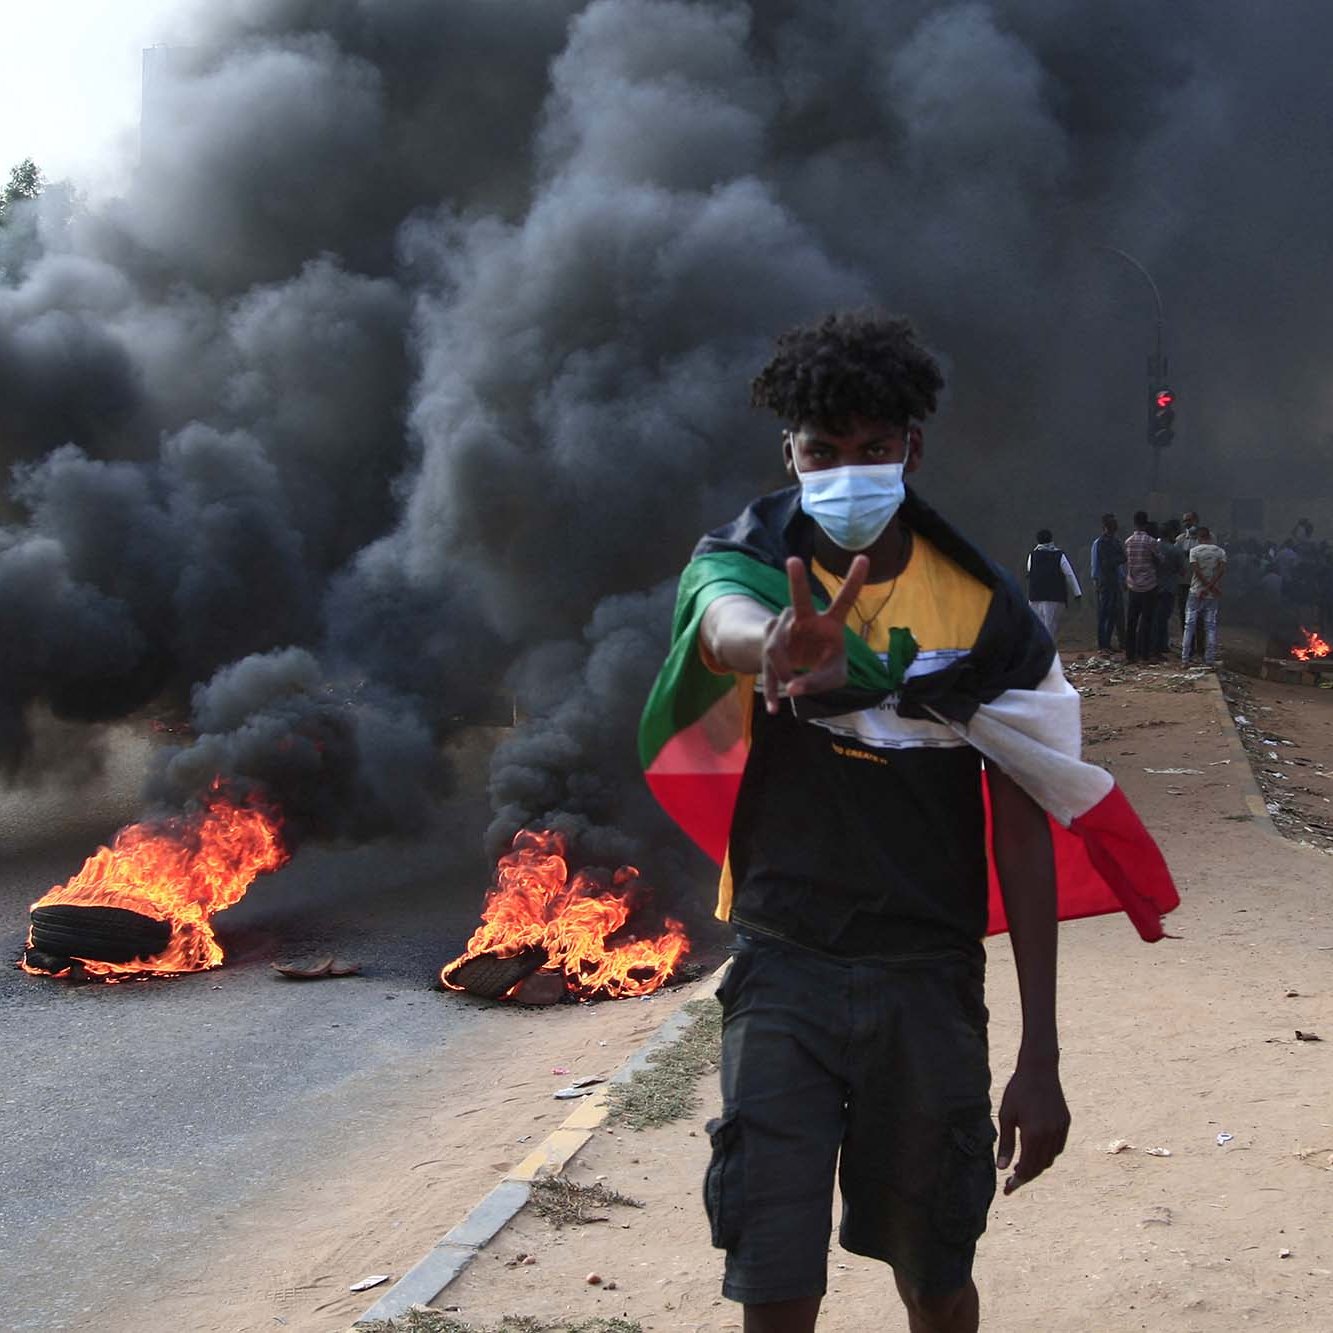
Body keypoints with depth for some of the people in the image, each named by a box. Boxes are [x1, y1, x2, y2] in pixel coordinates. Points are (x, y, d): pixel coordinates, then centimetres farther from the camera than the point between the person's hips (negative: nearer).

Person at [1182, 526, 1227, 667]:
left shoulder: (1194, 551, -3)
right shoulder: (1220, 551, 3)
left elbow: (1196, 570, -13)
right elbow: (1222, 570, -10)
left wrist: (1208, 587, -11)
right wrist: (1211, 586, -12)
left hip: (1196, 593, -2)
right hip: (1213, 596, 2)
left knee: (1190, 625, 4)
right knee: (1211, 626, 4)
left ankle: (1185, 657, 2)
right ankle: (1210, 659, 1)